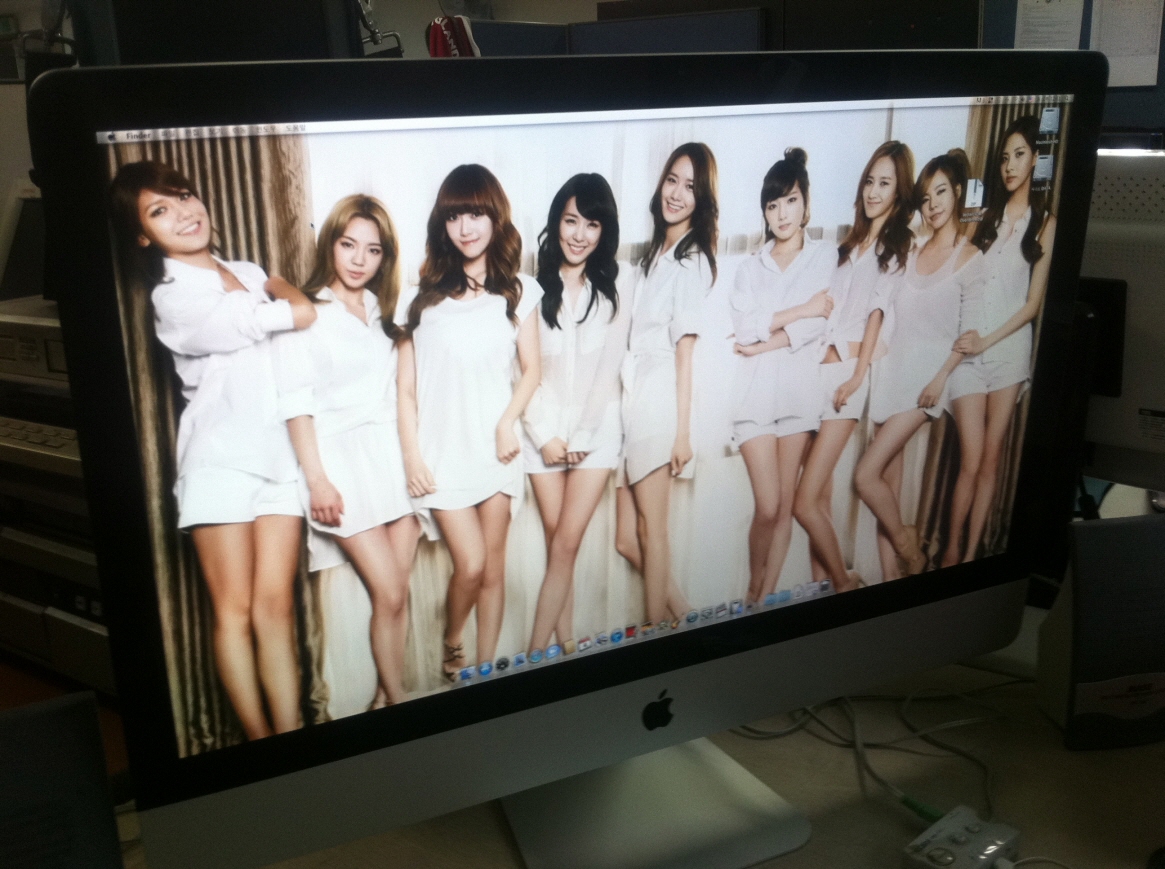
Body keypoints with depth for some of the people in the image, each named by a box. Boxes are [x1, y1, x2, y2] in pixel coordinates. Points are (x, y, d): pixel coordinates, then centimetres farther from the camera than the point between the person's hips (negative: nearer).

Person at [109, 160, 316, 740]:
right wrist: (281, 292, 6)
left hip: (279, 456, 5)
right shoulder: (174, 298, -10)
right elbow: (301, 316, -12)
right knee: (234, 611, 0)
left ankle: (291, 735, 5)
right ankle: (258, 739, 10)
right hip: (219, 460, -5)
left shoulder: (250, 274, 14)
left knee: (275, 606, 2)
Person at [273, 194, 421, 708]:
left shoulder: (383, 311, 15)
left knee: (397, 592, 2)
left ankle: (384, 698, 16)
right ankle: (399, 701, 10)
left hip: (394, 457, 5)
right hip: (343, 459, -5)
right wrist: (316, 479, -12)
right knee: (389, 595, -7)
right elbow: (296, 403, -6)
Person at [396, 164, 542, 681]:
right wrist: (412, 456, -4)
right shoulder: (422, 298, 2)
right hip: (443, 450, -1)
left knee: (493, 566, 7)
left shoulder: (517, 291, 5)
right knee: (470, 564, -7)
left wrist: (509, 421, -9)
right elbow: (406, 387, 2)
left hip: (495, 448, 1)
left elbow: (531, 370, 7)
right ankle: (450, 648, 22)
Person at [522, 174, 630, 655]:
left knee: (565, 545, -4)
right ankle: (565, 642, 17)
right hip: (545, 430, 0)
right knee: (558, 543, 5)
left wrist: (580, 437, -8)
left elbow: (609, 369, -3)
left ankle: (536, 654, 0)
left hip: (596, 429, 0)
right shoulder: (534, 288, -2)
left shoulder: (612, 292, 0)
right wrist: (546, 435, -8)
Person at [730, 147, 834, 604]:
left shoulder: (824, 257, 7)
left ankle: (766, 597, 13)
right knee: (767, 506, -7)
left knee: (785, 504, 3)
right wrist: (802, 310, -6)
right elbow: (743, 325, -4)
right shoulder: (751, 266, 13)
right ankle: (754, 594, 13)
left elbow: (816, 325, -8)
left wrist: (762, 344, -11)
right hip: (755, 391, 0)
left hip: (800, 387, 0)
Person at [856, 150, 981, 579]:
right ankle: (891, 575, 9)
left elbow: (970, 330, -7)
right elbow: (892, 311, 14)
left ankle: (911, 554, 6)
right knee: (889, 475, 3)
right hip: (892, 369, 6)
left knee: (866, 475, -15)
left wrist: (940, 378, -15)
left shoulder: (970, 257, -2)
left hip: (925, 378, -6)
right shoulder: (913, 252, 15)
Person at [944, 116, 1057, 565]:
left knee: (991, 459, 3)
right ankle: (952, 551, 7)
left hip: (1011, 347, -1)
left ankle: (971, 554, 11)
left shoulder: (1046, 223, 3)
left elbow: (1033, 303, -1)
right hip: (968, 348, 1)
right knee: (971, 461, -5)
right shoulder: (987, 216, 11)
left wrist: (988, 341, -9)